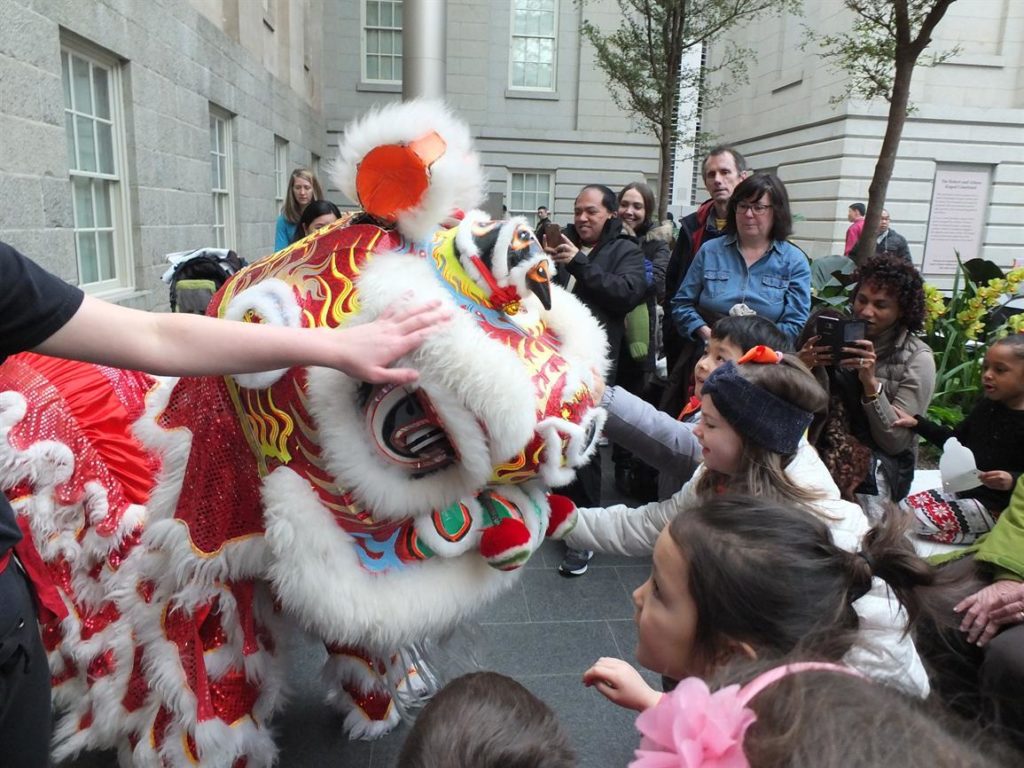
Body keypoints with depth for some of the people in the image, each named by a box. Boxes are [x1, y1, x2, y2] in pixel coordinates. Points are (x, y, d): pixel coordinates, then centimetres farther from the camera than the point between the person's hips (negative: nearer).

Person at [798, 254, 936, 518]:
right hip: (824, 446, 2)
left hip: (882, 461, -1)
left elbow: (895, 442, -11)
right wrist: (801, 369, -18)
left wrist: (871, 383, -24)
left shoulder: (917, 358, -5)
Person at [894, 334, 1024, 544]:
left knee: (918, 520, -22)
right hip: (963, 488, 9)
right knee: (903, 507, 3)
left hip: (995, 505, -9)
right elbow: (956, 440, 16)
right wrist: (917, 423, 5)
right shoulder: (987, 406, 6)